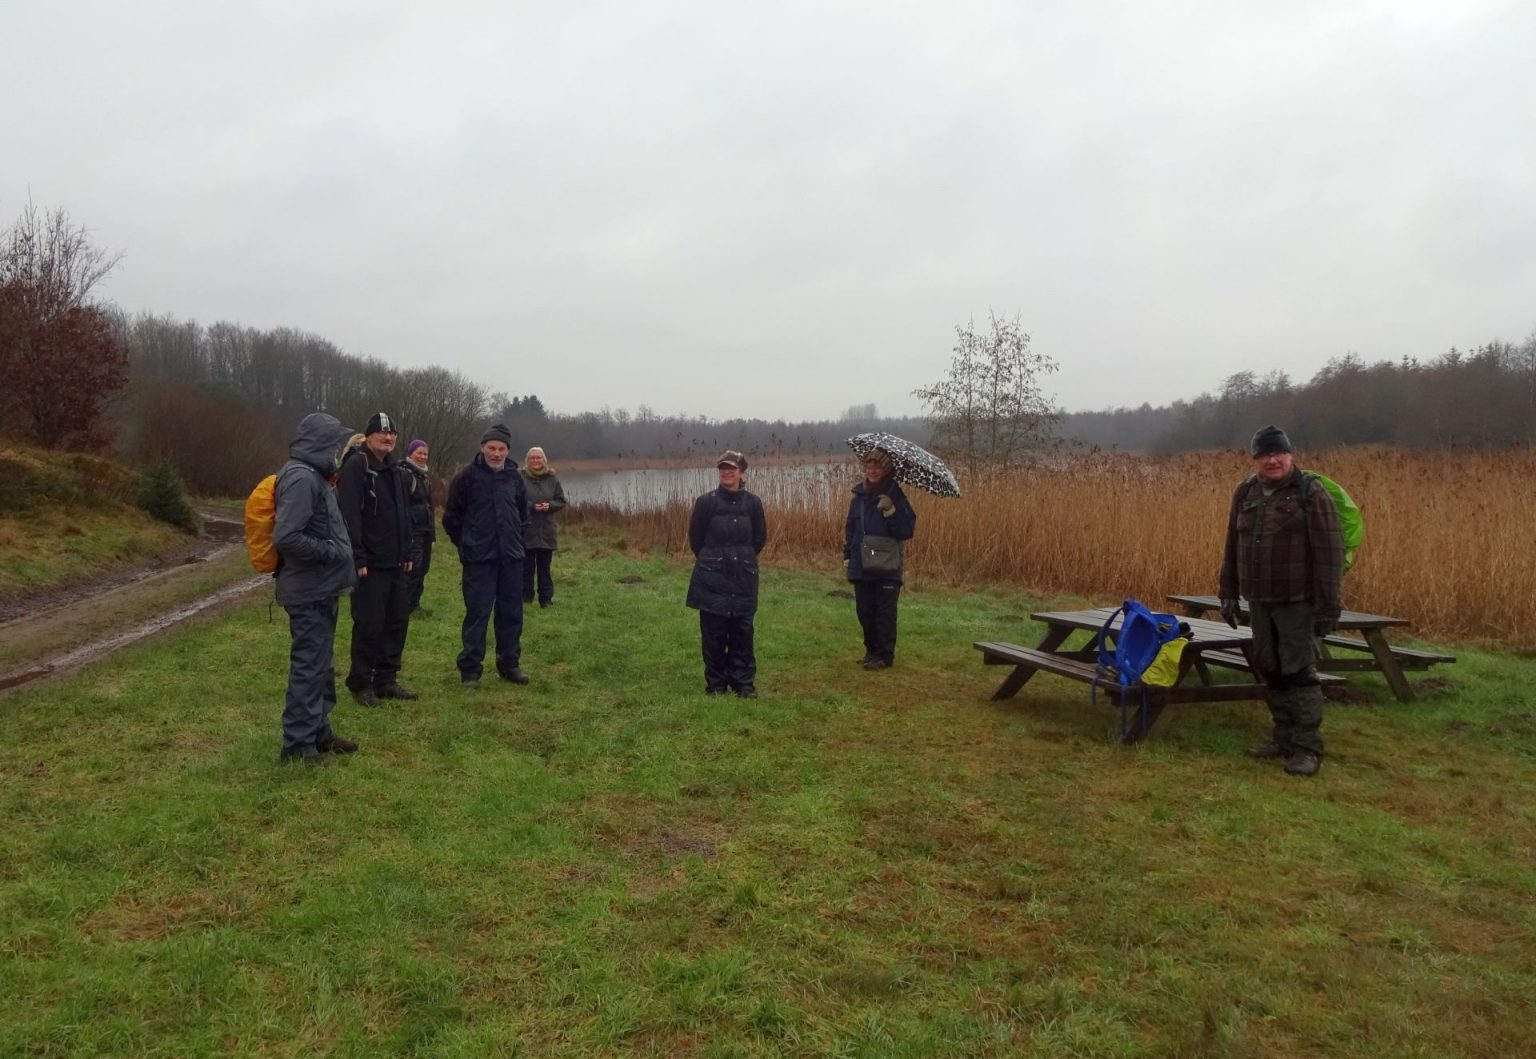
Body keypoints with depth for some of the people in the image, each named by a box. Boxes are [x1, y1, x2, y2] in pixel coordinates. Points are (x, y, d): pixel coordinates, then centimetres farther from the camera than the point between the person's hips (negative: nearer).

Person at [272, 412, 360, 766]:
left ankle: (318, 730, 29)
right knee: (309, 666, -3)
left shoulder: (313, 476, 12)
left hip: (320, 589, 10)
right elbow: (285, 538, -27)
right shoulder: (301, 478, -19)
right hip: (309, 592, -10)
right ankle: (298, 743, 6)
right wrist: (329, 551, -18)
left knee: (321, 664, 18)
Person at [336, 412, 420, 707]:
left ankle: (386, 679, 23)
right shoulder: (355, 466, -11)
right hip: (370, 564, -8)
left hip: (397, 563, 8)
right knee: (369, 625, -3)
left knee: (397, 622, 11)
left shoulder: (398, 471, 15)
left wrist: (410, 552, 14)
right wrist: (357, 558, -22)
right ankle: (360, 683, 11)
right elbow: (349, 516, -18)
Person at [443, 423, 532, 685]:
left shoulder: (514, 477, 7)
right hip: (479, 559, -4)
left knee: (511, 612, 9)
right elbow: (451, 517, 0)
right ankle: (470, 668, 7)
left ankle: (509, 663, 20)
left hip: (511, 557, 4)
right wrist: (467, 545, 4)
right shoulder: (467, 476, -6)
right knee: (477, 613, -2)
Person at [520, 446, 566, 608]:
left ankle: (546, 599, 16)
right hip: (526, 530, -3)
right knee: (526, 566, 3)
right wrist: (532, 506, -19)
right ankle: (525, 598, 12)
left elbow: (561, 500, 7)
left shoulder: (552, 478, 5)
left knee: (544, 567, 10)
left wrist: (549, 505, -12)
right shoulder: (521, 478, -5)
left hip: (547, 530, 3)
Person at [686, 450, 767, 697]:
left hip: (743, 577, 1)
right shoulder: (706, 502, -5)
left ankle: (743, 681, 14)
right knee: (713, 632, 2)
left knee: (742, 630, 4)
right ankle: (716, 682, 14)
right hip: (712, 577, -1)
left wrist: (742, 558, 10)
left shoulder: (752, 503, 0)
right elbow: (695, 537, 4)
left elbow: (760, 538, 11)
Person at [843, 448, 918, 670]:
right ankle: (871, 651, 25)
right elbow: (850, 528, 14)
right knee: (864, 611, 10)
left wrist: (891, 511, -23)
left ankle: (885, 656, 9)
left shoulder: (896, 496, -5)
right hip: (861, 566, 4)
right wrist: (847, 556, 9)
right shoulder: (859, 496, 8)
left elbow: (907, 530, -11)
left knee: (885, 613, 0)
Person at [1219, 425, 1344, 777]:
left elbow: (1329, 553, -12)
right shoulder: (1246, 493, 9)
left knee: (1299, 672, -6)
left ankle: (1308, 748, 1)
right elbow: (1233, 547, 15)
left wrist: (1327, 605, -15)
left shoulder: (1311, 494, -9)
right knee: (1271, 670, 12)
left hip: (1297, 602, -6)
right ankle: (1285, 737, 24)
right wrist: (1229, 593, 14)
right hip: (1259, 601, 6)